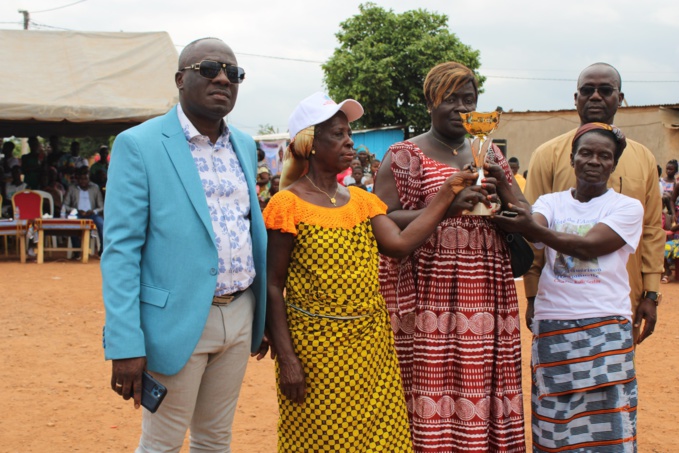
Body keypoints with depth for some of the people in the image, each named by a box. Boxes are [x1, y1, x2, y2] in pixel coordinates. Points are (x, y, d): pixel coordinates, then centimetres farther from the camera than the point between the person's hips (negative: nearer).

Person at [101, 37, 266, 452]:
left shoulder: (245, 146, 10)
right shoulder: (139, 145, -9)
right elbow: (122, 249, -13)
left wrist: (263, 319, 15)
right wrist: (126, 345, -18)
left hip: (240, 315, 6)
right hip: (177, 320, -5)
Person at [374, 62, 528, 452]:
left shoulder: (489, 154, 18)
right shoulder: (406, 155, 2)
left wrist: (500, 186, -4)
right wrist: (447, 205, -18)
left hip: (489, 295, 5)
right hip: (433, 298, -4)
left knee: (486, 386, 4)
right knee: (436, 388, -6)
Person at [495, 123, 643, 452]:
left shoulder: (627, 207, 3)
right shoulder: (551, 202, 10)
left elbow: (587, 246, -13)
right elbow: (533, 231, -12)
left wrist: (530, 227, -23)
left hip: (606, 328, -2)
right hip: (552, 326, 2)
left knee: (607, 422, -2)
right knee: (553, 422, 4)